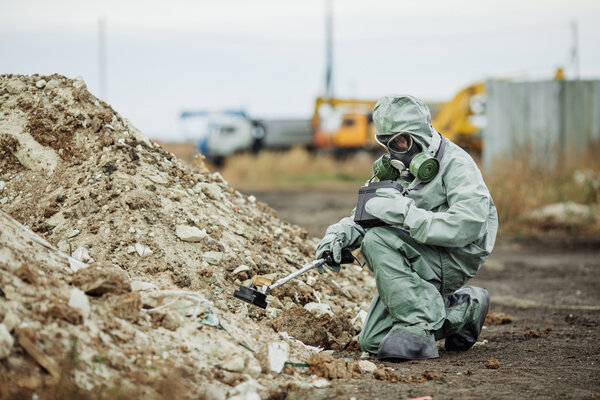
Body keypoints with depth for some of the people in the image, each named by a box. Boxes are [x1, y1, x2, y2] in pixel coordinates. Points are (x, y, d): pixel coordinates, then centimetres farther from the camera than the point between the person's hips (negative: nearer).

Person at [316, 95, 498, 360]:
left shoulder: (455, 164, -13)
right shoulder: (396, 168, 13)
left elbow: (467, 226, -26)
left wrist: (405, 213, -29)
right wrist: (342, 231, -14)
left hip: (453, 260, -9)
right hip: (420, 260, 9)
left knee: (377, 241, -29)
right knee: (373, 342, 3)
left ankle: (416, 329, -26)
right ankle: (463, 311, 17)